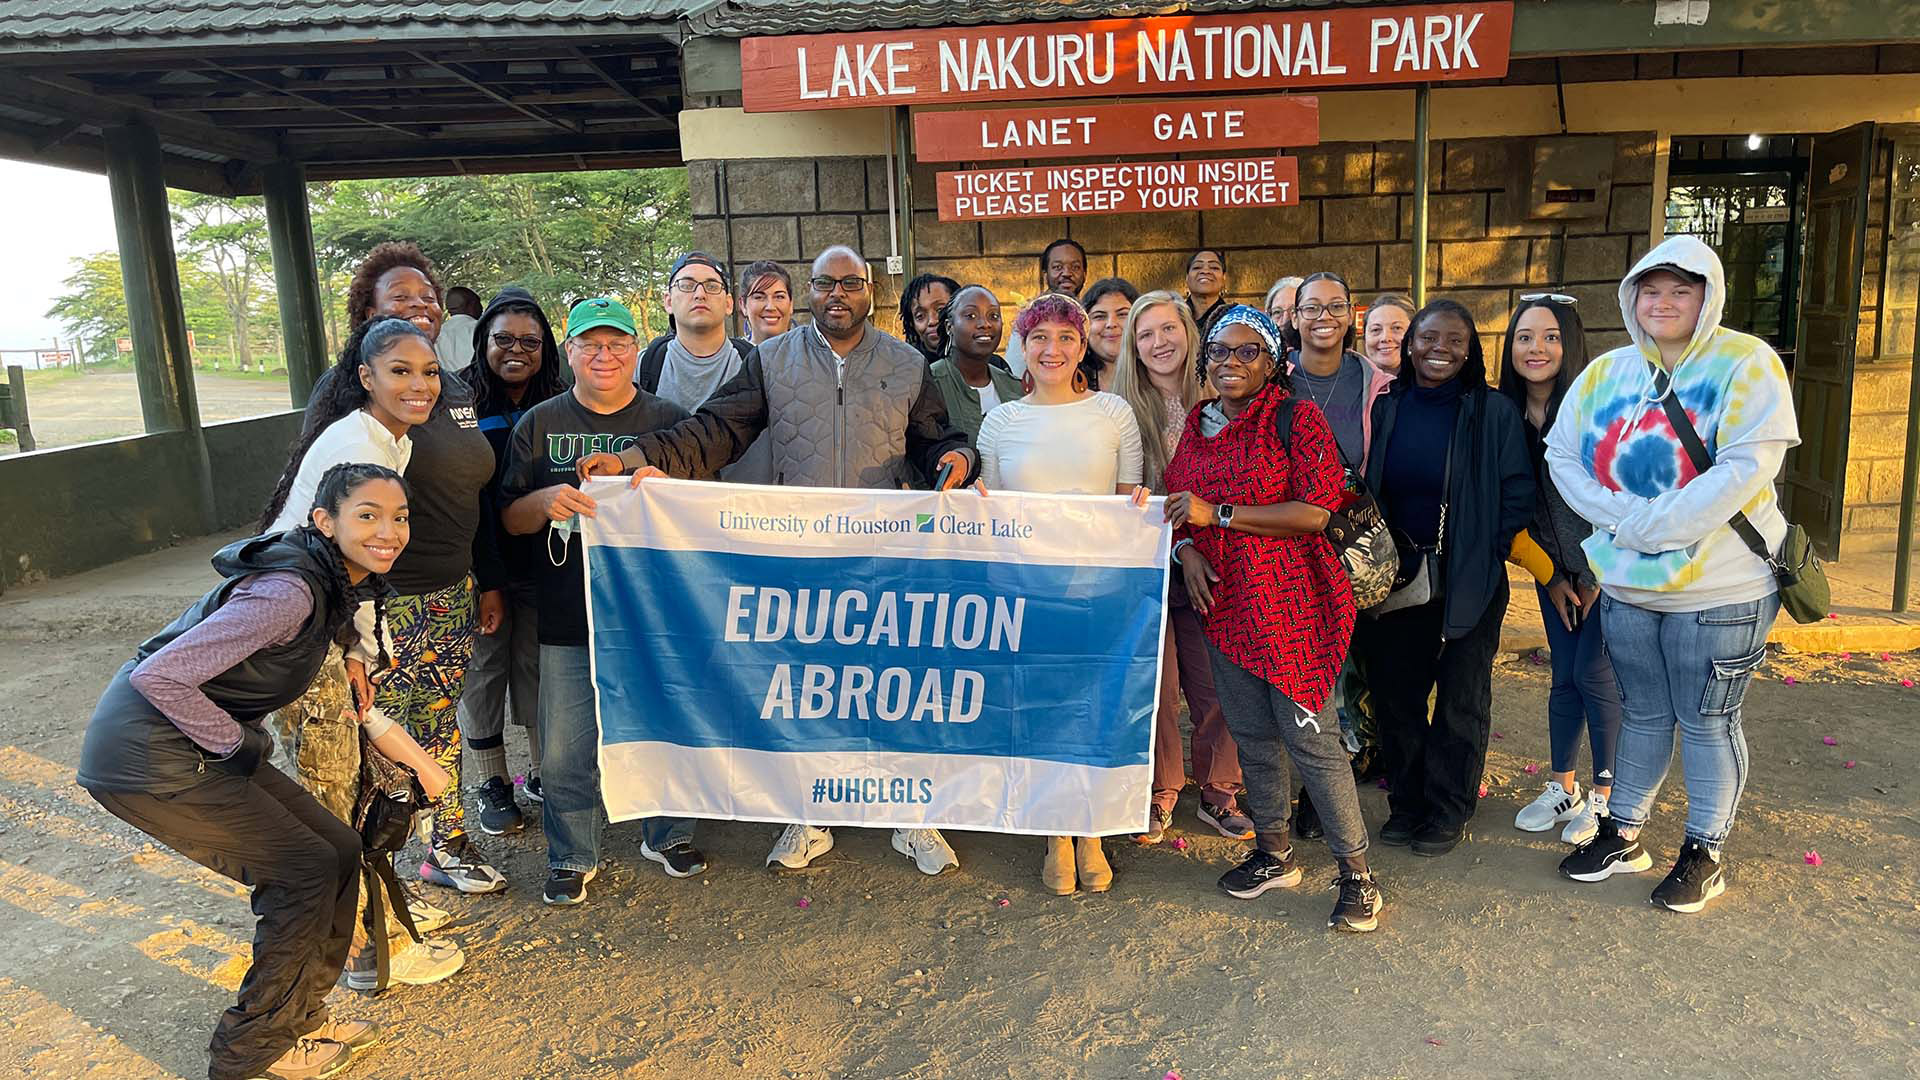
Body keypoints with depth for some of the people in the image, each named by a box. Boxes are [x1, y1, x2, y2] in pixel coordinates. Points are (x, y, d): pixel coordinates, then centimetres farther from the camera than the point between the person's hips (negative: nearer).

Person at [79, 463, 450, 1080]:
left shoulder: (338, 583, 3)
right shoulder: (289, 591, -27)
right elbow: (158, 677, -30)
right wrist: (242, 746, -15)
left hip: (199, 746, 9)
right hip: (146, 760, -9)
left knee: (338, 850, 8)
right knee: (307, 872, -4)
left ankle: (299, 1016, 25)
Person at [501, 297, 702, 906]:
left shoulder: (670, 422, 5)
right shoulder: (539, 425, 7)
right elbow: (509, 519, 7)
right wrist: (545, 500, -15)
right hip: (568, 617, 0)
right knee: (567, 748, 4)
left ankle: (667, 835, 33)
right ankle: (572, 857, 24)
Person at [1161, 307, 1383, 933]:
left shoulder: (1295, 418, -6)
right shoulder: (1197, 424, 12)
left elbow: (1316, 511, -15)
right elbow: (1178, 502, 21)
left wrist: (1220, 514, -17)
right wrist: (1186, 547, -1)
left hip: (1288, 599, -6)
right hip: (1222, 599, 6)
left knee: (1306, 733, -6)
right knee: (1250, 732, 13)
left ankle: (1357, 873, 8)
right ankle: (1273, 855, 28)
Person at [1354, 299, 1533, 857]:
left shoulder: (1494, 412, -5)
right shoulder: (1384, 407, 3)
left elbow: (1517, 495, -4)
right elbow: (1365, 488, 9)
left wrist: (1489, 553, -11)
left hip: (1469, 582, -3)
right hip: (1397, 576, 3)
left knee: (1461, 700, 9)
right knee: (1396, 693, 11)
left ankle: (1447, 811, 24)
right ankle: (1405, 802, 27)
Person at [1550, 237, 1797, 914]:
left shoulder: (1746, 363, -9)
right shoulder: (1607, 372, 5)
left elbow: (1747, 465, -20)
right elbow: (1562, 455, 1)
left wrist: (1656, 526, -21)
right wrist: (1625, 520, -13)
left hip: (1719, 586, -4)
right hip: (1626, 584, 4)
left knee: (1707, 721, 8)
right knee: (1643, 713, 17)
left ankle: (1705, 853, 25)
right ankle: (1624, 835, 31)